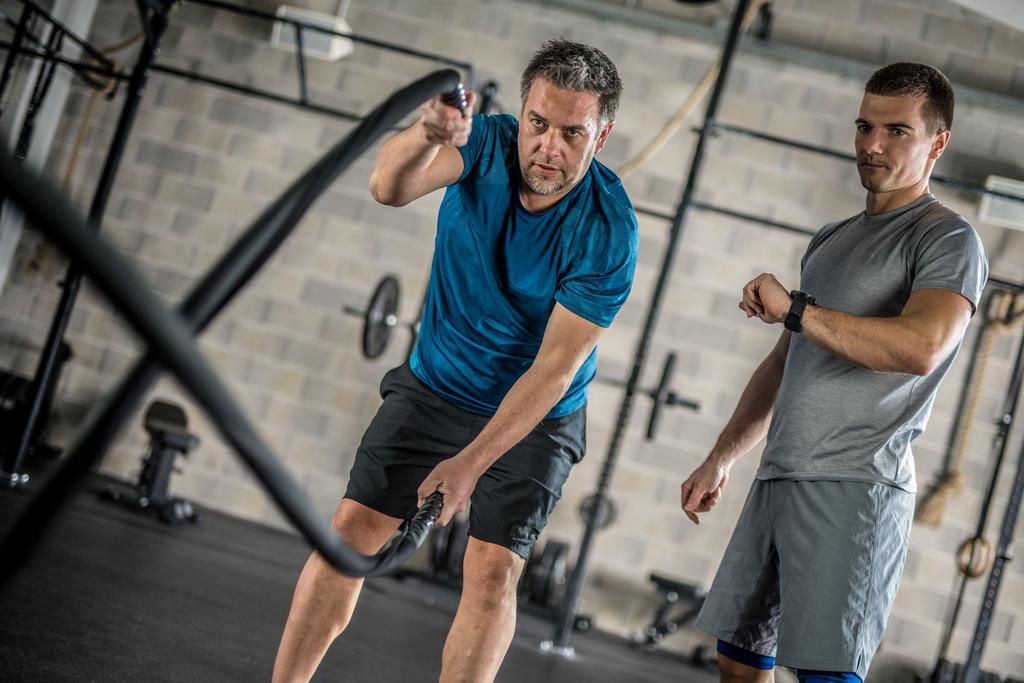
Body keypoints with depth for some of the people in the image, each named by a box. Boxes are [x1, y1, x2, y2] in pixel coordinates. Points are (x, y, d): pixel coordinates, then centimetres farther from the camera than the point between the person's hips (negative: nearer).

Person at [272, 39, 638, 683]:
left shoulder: (608, 231, -24)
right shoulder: (487, 143, -16)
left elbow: (554, 367, -24)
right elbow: (390, 187, -36)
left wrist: (470, 462, -28)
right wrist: (428, 136, -59)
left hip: (536, 415, -2)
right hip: (433, 385, 2)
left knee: (493, 570, -12)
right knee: (352, 529, -4)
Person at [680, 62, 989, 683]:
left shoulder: (948, 239, -2)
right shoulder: (832, 239, 23)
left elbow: (922, 347, -22)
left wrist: (794, 309, -14)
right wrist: (720, 460, 25)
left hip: (855, 487, -8)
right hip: (779, 481, 8)